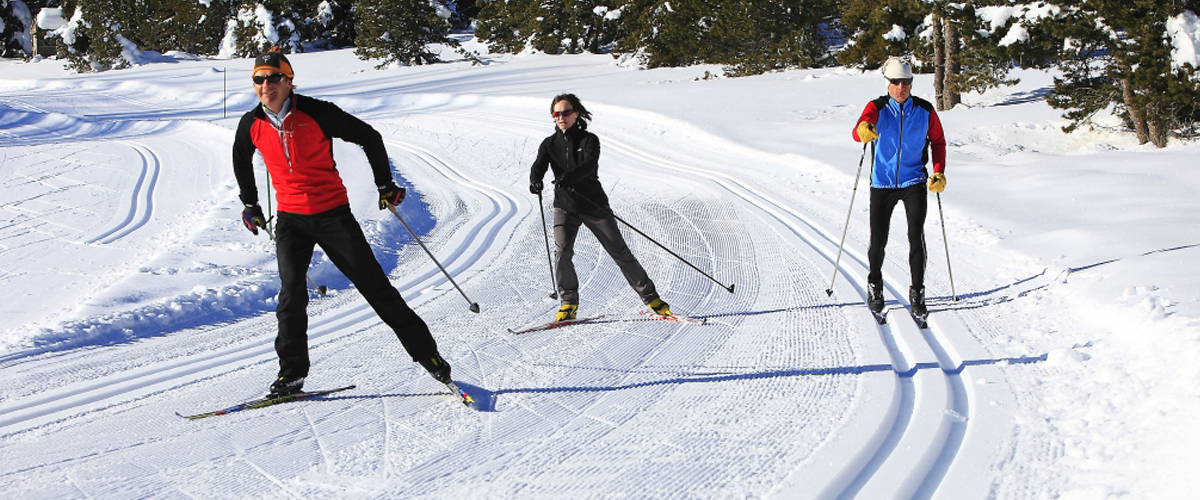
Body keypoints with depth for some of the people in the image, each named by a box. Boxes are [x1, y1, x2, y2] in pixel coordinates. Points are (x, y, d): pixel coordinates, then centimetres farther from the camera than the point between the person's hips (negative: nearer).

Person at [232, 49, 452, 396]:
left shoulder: (315, 113, -13)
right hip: (290, 220, 3)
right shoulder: (251, 125, -2)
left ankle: (425, 352, 10)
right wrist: (250, 204, 25)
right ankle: (291, 373, 1)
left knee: (374, 285, 0)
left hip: (333, 214, -3)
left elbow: (369, 137, -3)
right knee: (291, 293, -11)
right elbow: (241, 160, 22)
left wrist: (385, 185, 2)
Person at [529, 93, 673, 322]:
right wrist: (535, 180, -34)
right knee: (562, 251, -19)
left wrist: (570, 176, -43)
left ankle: (650, 297, 10)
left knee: (620, 252, -1)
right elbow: (539, 166, -10)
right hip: (565, 207, 2)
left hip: (594, 205, -2)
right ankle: (568, 303, -5)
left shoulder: (589, 140, -5)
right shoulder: (550, 144, 4)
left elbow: (591, 164, -23)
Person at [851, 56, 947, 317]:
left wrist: (939, 172, -3)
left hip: (914, 182, 0)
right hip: (882, 183, 0)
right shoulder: (877, 108, -7)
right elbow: (858, 131, -24)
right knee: (878, 240, 4)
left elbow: (938, 141, 10)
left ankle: (917, 291, -1)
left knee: (916, 235, -14)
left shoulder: (925, 110, -2)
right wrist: (862, 131, -49)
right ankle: (875, 285, 30)